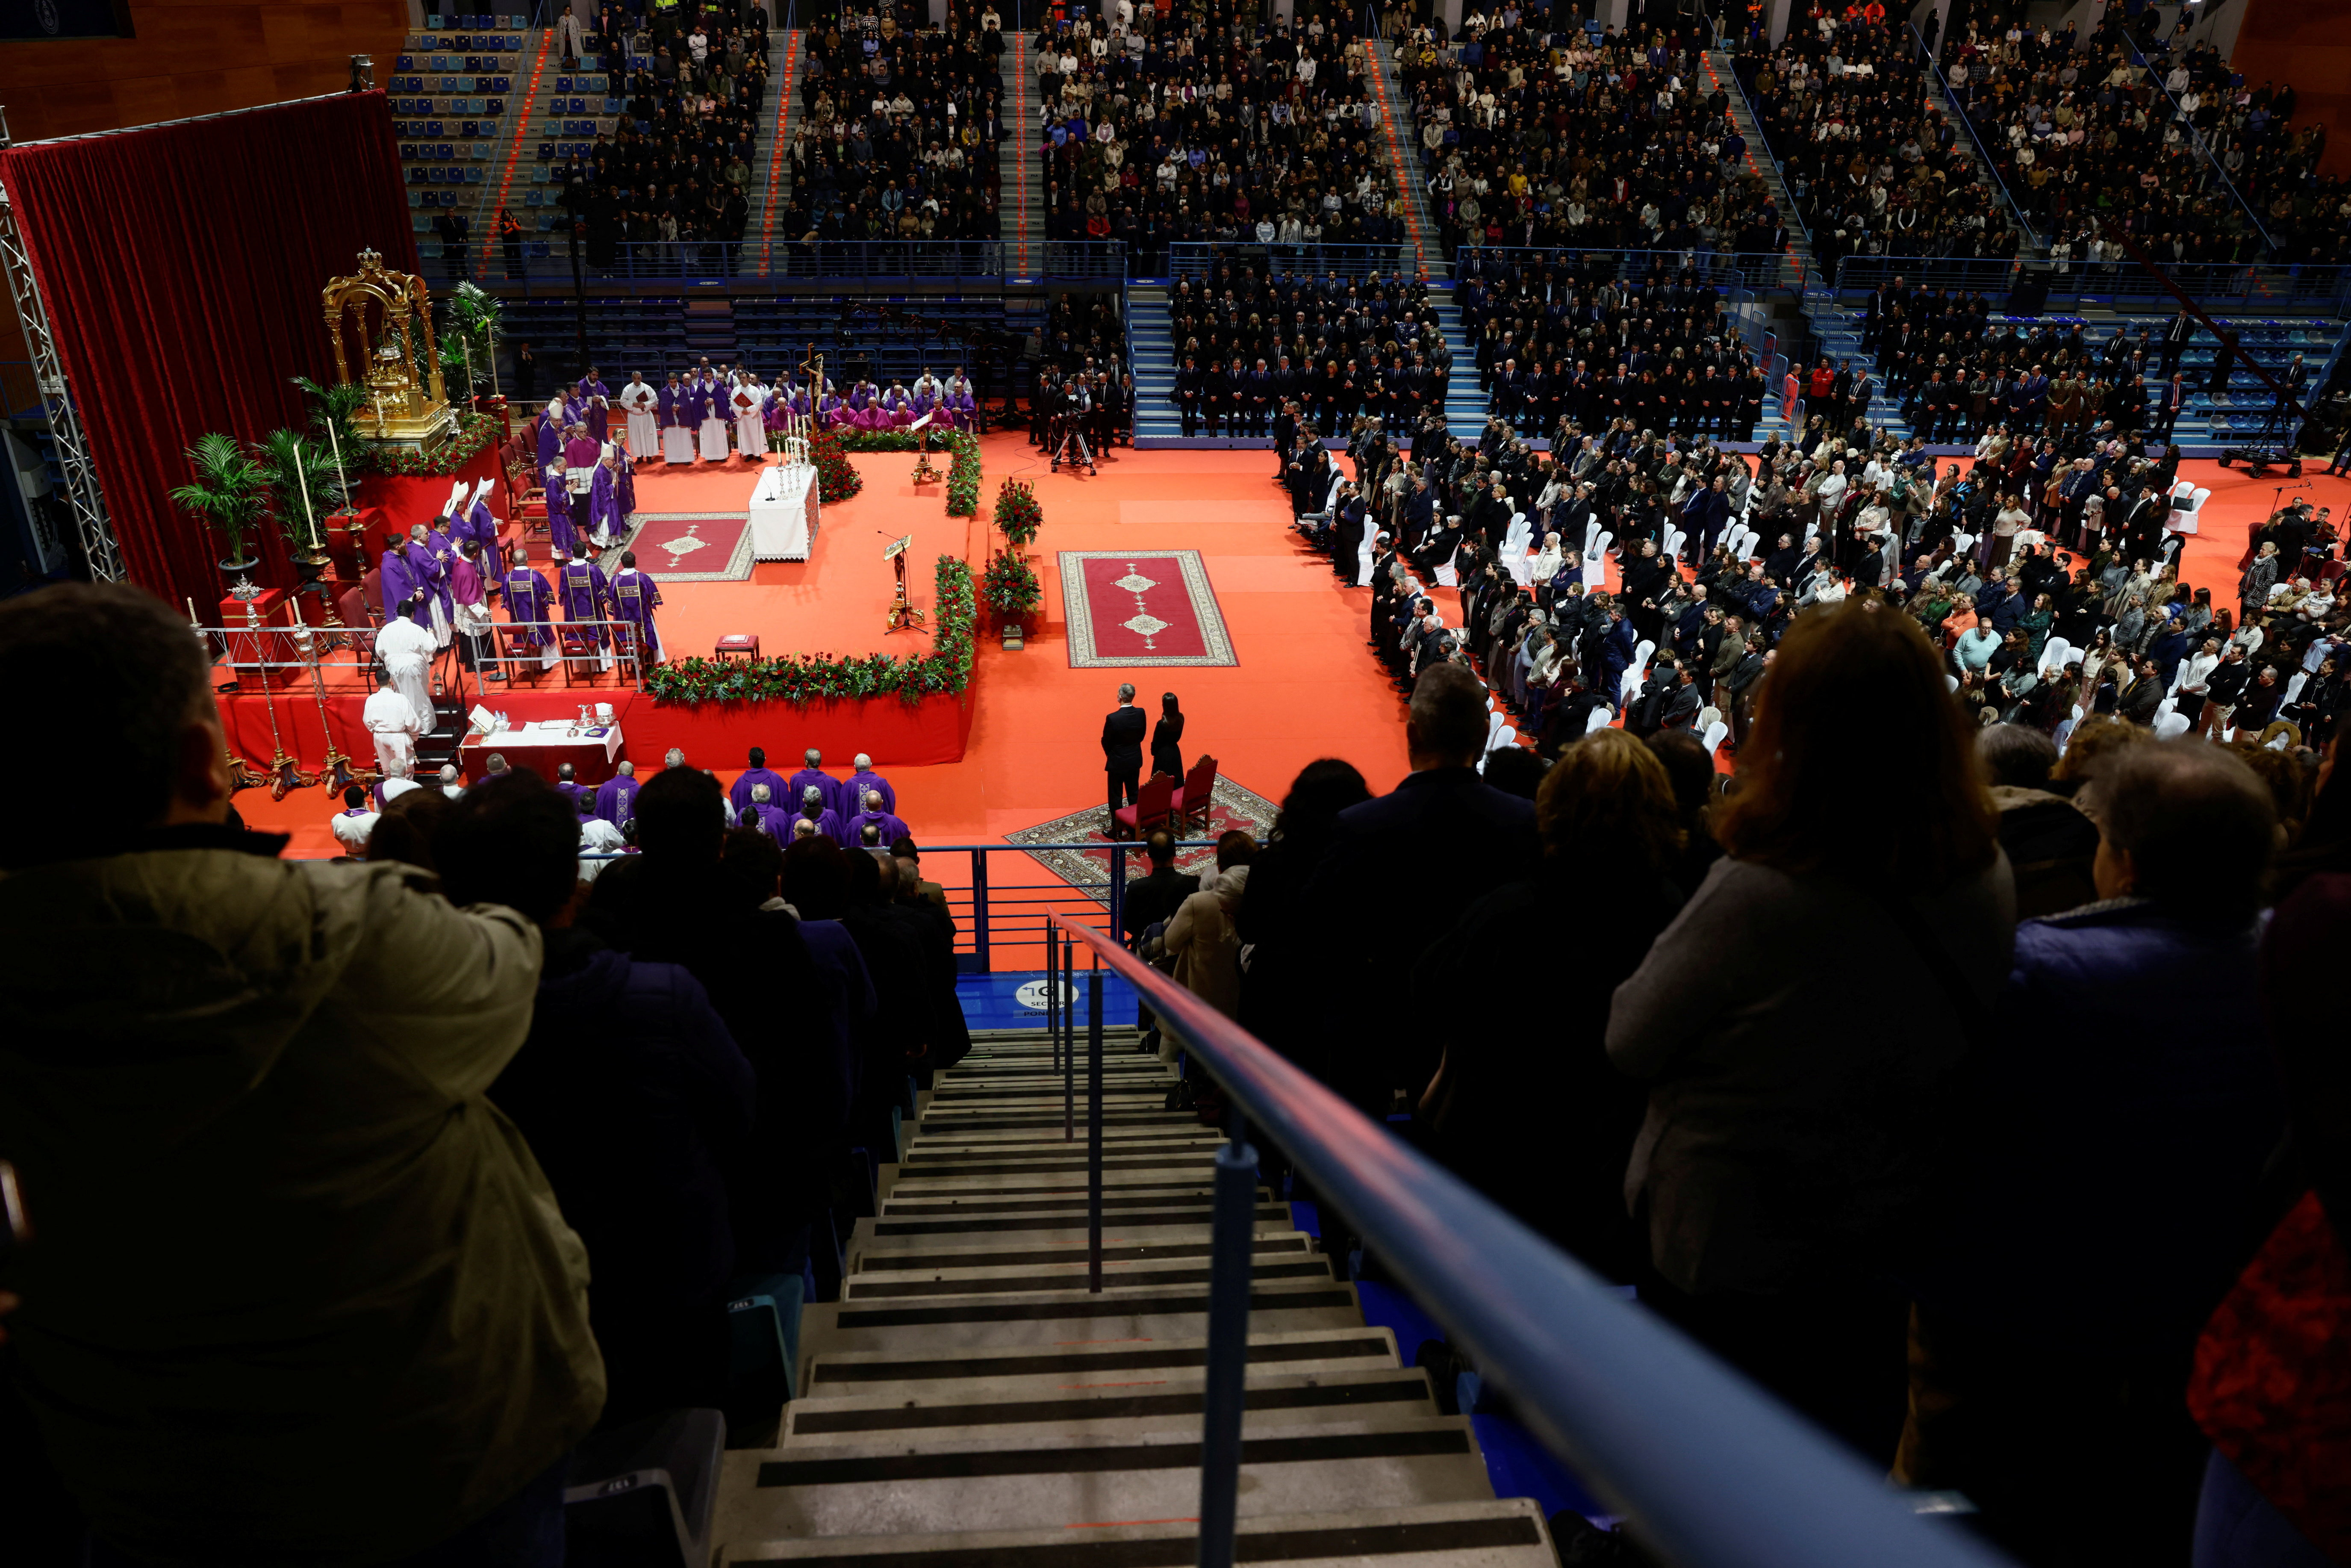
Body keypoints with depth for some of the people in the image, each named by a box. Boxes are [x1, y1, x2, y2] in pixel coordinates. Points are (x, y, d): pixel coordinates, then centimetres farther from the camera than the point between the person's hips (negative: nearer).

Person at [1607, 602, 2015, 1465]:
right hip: (1886, 1250, 5)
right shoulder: (1986, 878, -12)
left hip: (1726, 1247, -5)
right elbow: (1948, 1040, 5)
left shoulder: (1755, 893, -31)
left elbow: (1633, 1044, -18)